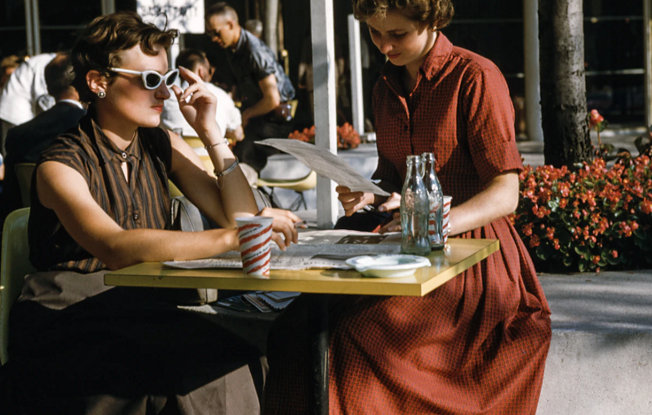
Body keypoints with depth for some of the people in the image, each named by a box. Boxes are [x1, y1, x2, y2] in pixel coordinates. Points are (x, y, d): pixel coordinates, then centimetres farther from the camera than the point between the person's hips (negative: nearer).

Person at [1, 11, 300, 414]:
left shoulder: (163, 146, 11)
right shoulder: (62, 165, -10)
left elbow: (240, 217, 4)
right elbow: (114, 247, -30)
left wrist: (211, 131, -2)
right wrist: (229, 238, -39)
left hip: (149, 319, 5)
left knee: (238, 362, -25)